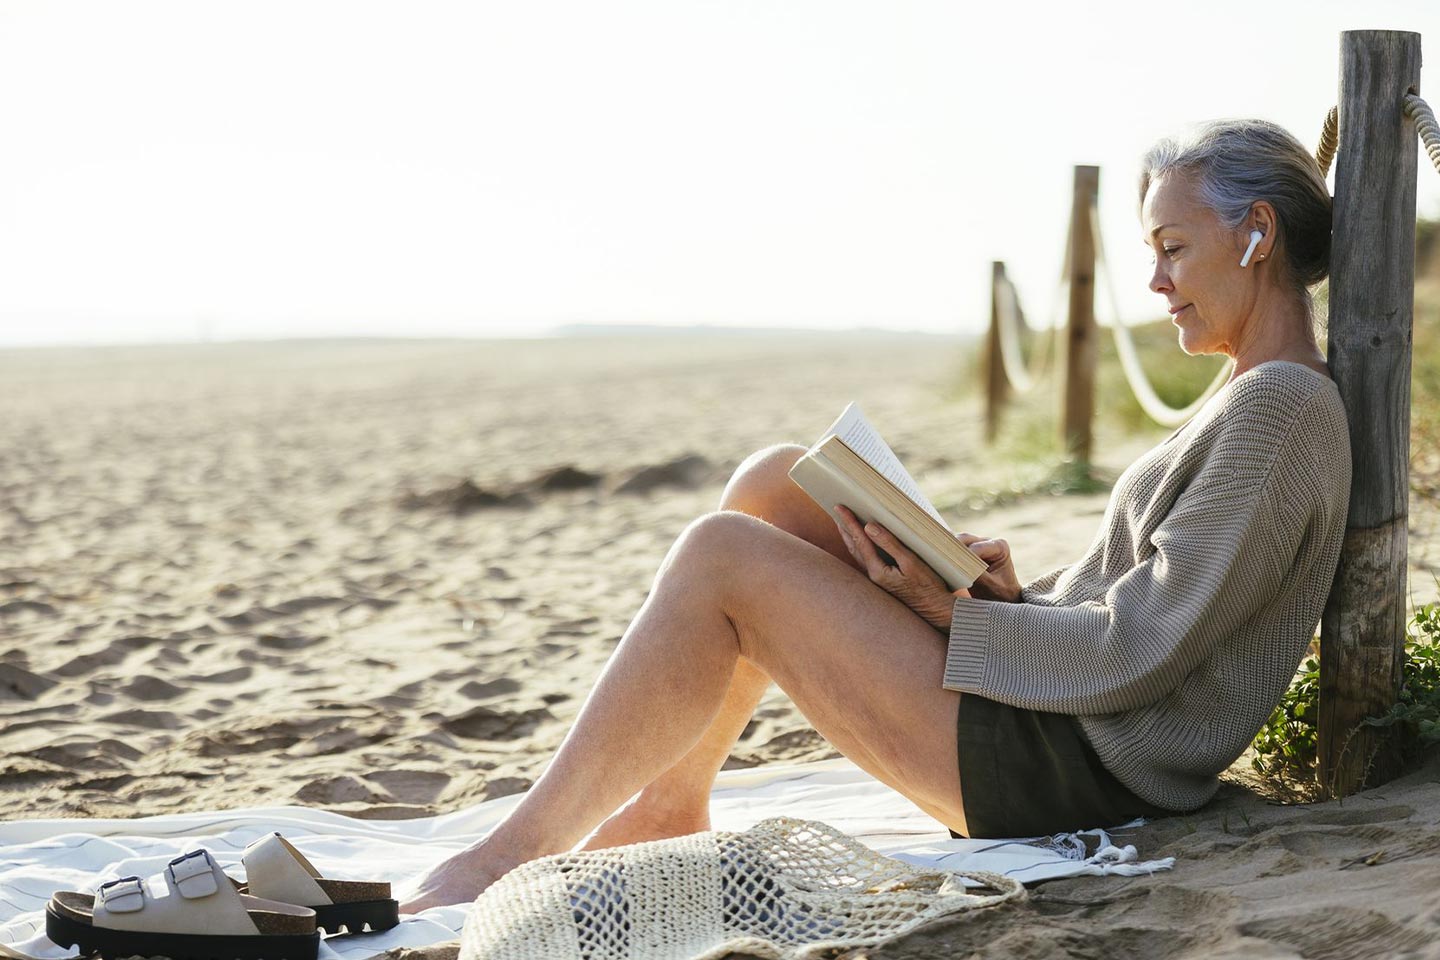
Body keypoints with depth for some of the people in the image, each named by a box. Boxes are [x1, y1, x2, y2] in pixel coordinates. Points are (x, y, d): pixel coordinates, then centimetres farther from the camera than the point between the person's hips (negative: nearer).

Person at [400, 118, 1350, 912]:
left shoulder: (1280, 408, -14)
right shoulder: (1250, 400, 17)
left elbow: (1134, 656, -20)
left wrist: (956, 615, -12)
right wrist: (1016, 591, 0)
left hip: (1069, 769, -10)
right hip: (1053, 715, 10)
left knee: (720, 558, -13)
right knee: (774, 483, 5)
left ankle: (519, 848, -2)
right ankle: (670, 803, 8)